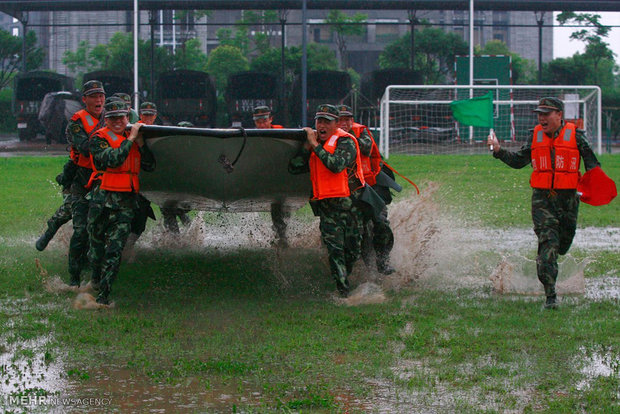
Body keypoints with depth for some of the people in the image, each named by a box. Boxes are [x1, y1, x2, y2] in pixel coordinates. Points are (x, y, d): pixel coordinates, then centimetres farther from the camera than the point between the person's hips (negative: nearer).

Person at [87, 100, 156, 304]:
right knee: (97, 244, 9)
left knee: (114, 249, -7)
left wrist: (140, 144, -4)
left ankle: (104, 293, -4)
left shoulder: (131, 138, 13)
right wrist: (130, 140, -15)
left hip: (126, 202, 2)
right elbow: (112, 160, -20)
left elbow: (150, 166, 9)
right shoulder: (99, 139, -2)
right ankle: (96, 279, 35)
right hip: (103, 199, -2)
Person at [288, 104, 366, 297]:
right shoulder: (314, 143, 14)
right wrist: (307, 146, -1)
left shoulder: (345, 141, -6)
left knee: (352, 250, 2)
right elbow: (294, 168, 9)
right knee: (334, 248, -8)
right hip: (326, 206, 4)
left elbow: (336, 165, -24)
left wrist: (315, 145, -17)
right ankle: (342, 291, -8)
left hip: (350, 203, -4)